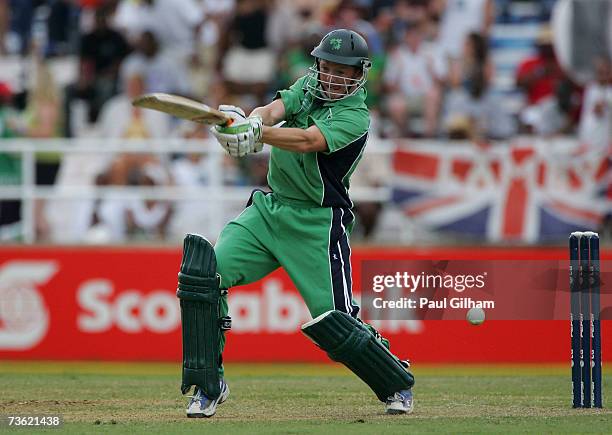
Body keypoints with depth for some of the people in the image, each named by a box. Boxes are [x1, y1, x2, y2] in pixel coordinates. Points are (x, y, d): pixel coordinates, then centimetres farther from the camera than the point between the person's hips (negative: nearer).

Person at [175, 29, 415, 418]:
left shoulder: (355, 116, -13)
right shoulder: (309, 86, 7)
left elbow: (306, 141, -29)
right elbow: (273, 110, -11)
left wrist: (256, 132, -45)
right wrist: (252, 120, -35)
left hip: (317, 224, -6)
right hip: (268, 209, 6)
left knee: (332, 321, -10)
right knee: (203, 274, -11)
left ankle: (397, 384, 16)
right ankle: (208, 385, -1)